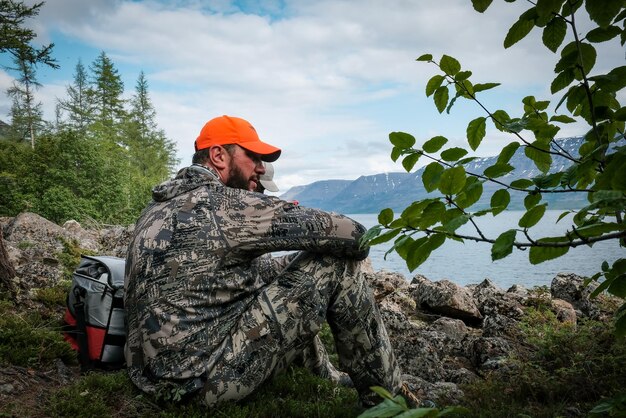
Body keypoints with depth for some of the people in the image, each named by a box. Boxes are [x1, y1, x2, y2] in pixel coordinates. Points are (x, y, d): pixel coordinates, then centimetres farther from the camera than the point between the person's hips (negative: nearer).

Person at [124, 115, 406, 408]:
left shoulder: (166, 204, 13)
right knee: (336, 267, -8)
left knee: (275, 270, 24)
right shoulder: (221, 203, -15)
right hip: (200, 377, -10)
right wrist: (356, 242, 7)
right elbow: (350, 234, -15)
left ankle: (330, 380, 37)